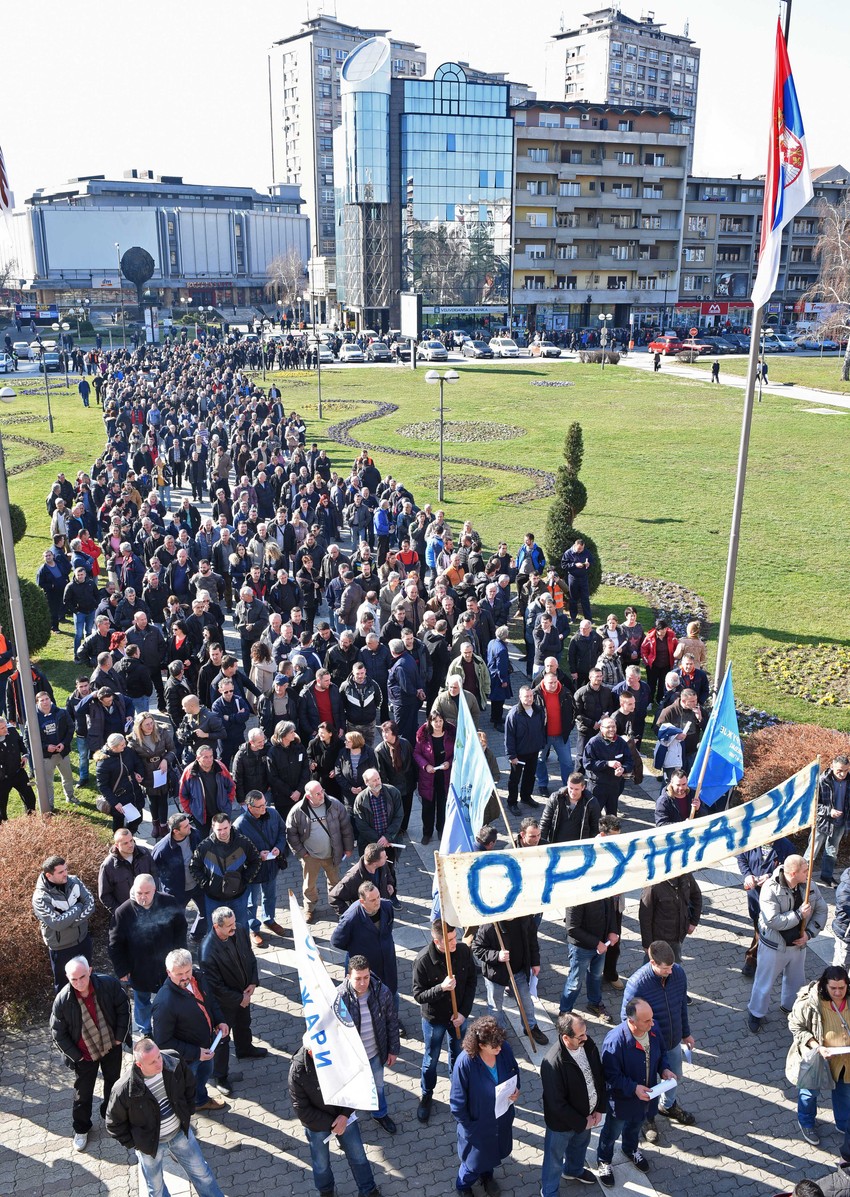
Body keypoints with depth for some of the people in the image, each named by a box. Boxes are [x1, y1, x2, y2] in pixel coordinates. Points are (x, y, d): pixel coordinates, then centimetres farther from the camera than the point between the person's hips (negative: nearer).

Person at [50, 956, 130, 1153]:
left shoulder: (109, 984, -26)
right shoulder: (62, 1001, -27)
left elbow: (123, 1008, -8)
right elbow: (58, 1033, -12)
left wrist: (120, 1037, -7)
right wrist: (75, 1056, -9)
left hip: (111, 1046, 2)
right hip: (85, 1055, -2)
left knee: (113, 1082, 24)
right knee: (83, 1093, 16)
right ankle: (81, 1128, 43)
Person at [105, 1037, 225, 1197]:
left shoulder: (174, 1062, -24)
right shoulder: (124, 1090, -32)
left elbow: (190, 1085, -1)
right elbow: (114, 1123, -12)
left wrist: (188, 1112, 4)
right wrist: (132, 1144, -7)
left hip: (181, 1132, 2)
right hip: (150, 1144, -2)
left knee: (201, 1172, 19)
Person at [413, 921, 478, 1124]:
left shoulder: (463, 951, -19)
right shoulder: (423, 961, -30)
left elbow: (472, 982, -6)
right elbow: (418, 995, -21)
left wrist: (464, 1012, -11)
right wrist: (442, 988, -37)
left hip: (458, 1015, 3)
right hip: (434, 1019, -3)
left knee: (458, 1054, 25)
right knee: (431, 1060, 17)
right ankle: (426, 1096, 42)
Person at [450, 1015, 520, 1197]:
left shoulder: (505, 1049, -23)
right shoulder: (465, 1063, -37)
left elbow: (515, 1072, 0)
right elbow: (458, 1101, -23)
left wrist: (516, 1090, -17)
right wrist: (468, 1127, -14)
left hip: (503, 1117, 4)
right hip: (478, 1123, -4)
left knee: (495, 1152, 31)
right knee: (475, 1159, 21)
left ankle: (486, 1175, 63)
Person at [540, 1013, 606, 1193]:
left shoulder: (588, 1044, -18)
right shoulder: (553, 1064, -39)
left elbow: (599, 1075, -1)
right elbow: (556, 1104, -29)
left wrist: (600, 1108, -2)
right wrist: (581, 1122, -18)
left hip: (586, 1115, 6)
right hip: (562, 1121, -6)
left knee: (580, 1145, 33)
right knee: (555, 1158, 20)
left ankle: (574, 1170, 63)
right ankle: (548, 1192, 46)